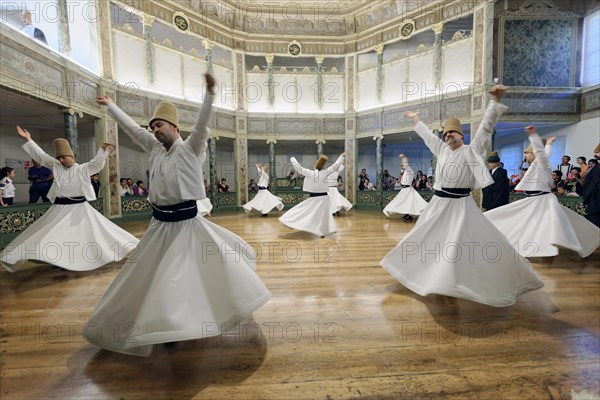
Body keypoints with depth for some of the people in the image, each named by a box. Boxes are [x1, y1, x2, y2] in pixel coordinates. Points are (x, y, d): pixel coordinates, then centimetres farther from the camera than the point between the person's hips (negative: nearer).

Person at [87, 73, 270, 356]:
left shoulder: (191, 149, -7)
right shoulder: (155, 148, 9)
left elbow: (201, 124, -23)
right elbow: (131, 127, 20)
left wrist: (210, 94, -36)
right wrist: (110, 106, 30)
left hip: (187, 223, -6)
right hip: (160, 224, 6)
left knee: (226, 261, -2)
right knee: (149, 279, 19)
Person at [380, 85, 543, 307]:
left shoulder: (472, 150, -3)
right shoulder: (442, 149, 10)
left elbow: (486, 127, -14)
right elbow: (427, 135, 22)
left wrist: (495, 101, -24)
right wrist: (416, 119, 33)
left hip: (460, 206, -6)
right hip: (438, 204, 6)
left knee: (460, 245, -9)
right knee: (427, 239, 18)